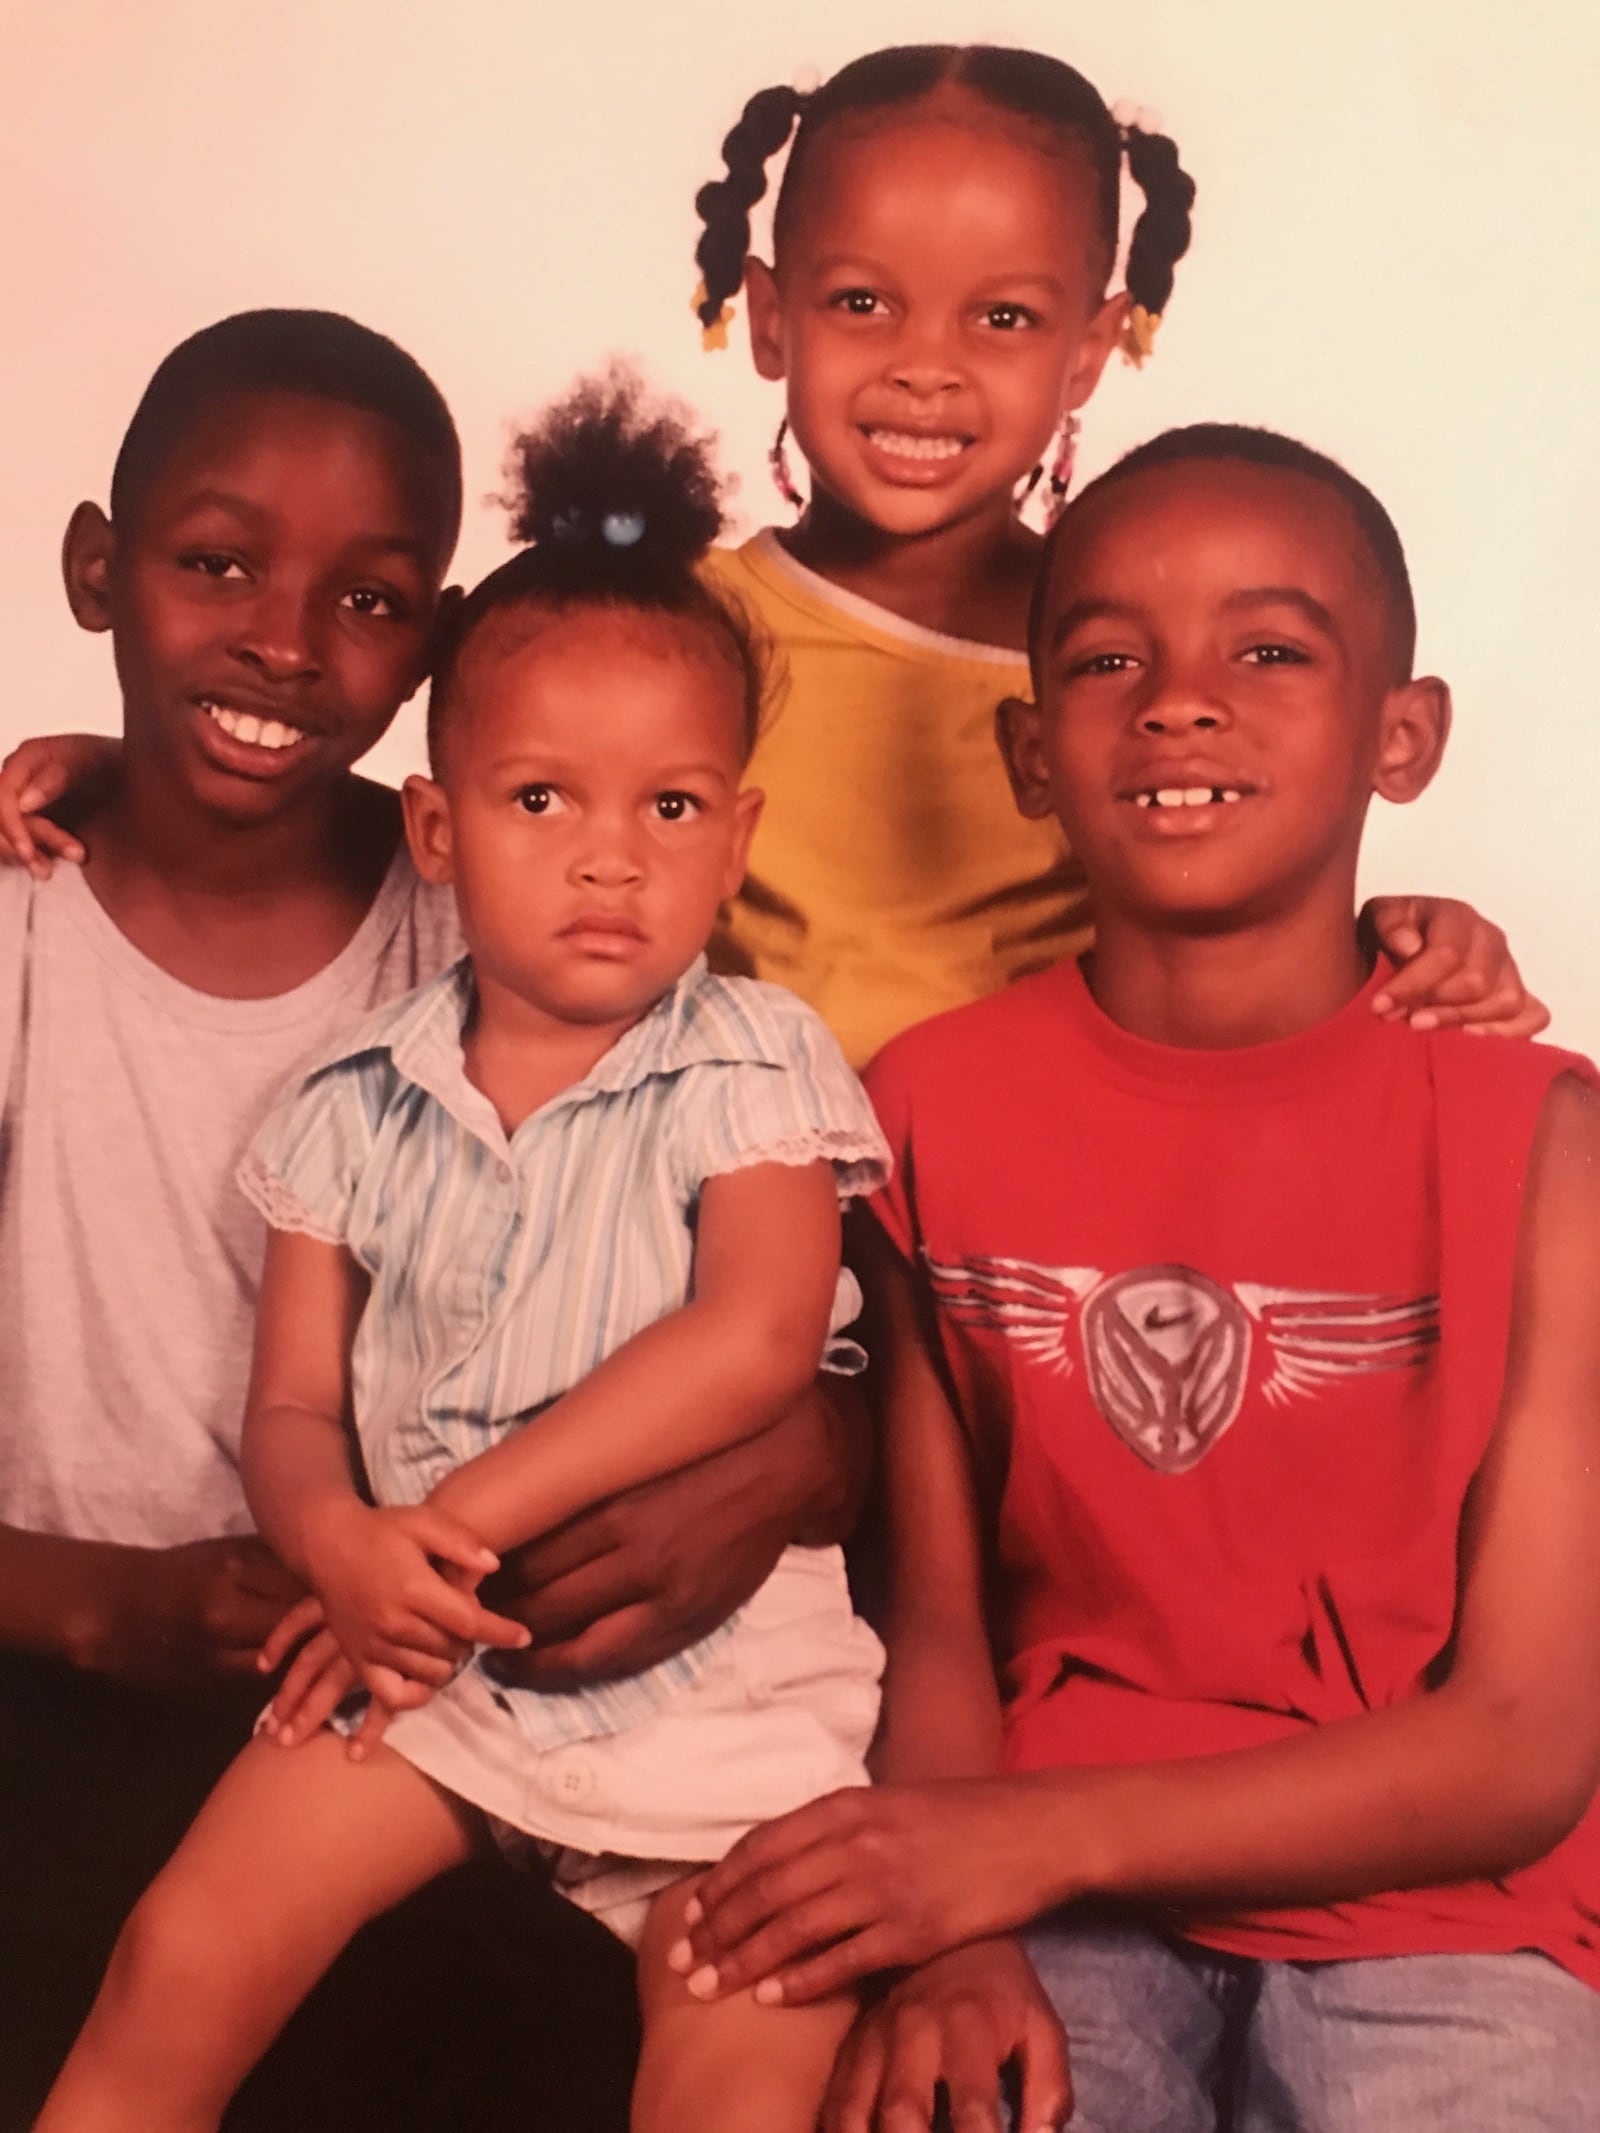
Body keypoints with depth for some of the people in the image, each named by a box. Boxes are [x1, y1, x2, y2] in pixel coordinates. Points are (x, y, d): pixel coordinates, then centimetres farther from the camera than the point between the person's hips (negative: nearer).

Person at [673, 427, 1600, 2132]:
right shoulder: (935, 1106, -2)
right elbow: (941, 1614, 2)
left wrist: (1043, 1838, -19)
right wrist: (949, 1946, -16)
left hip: (1428, 1909, -1)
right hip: (1055, 1910, 1)